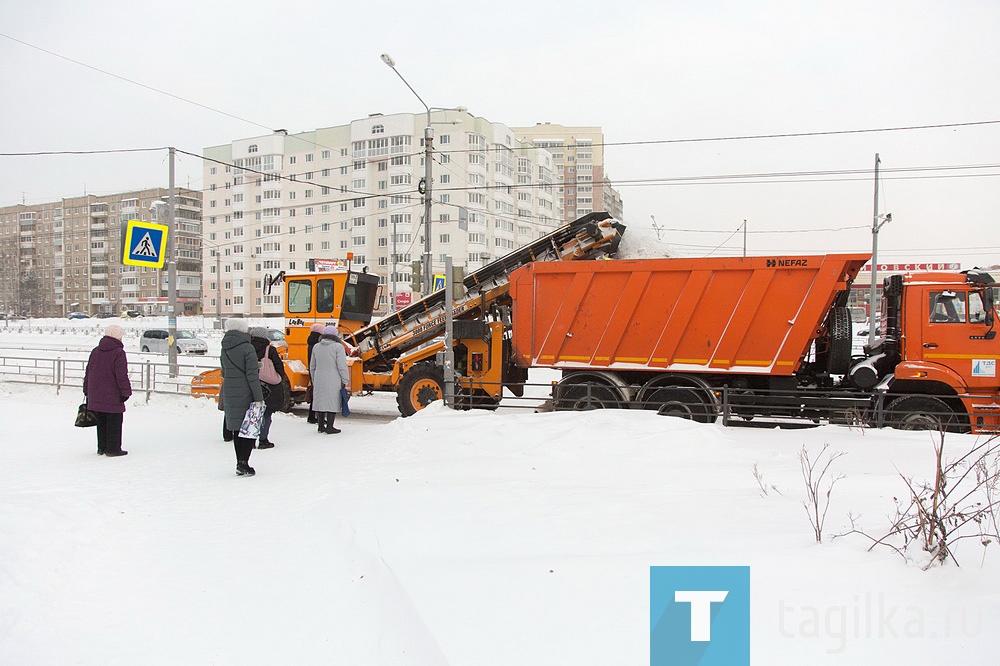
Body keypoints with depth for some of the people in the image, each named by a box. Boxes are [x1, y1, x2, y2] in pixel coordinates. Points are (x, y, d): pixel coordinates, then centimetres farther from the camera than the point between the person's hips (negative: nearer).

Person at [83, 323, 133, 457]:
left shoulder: (95, 351, 12)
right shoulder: (118, 353, -12)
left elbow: (88, 372, 17)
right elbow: (122, 375, -16)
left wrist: (87, 391, 23)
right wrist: (126, 392, -11)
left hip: (96, 395, 7)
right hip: (112, 396, -7)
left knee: (101, 421, 17)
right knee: (114, 422, 1)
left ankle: (101, 447, 23)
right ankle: (113, 449, 2)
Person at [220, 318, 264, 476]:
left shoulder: (225, 350, 9)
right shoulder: (247, 348, -13)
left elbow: (224, 373, 16)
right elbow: (252, 375, -16)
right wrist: (259, 397, -13)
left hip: (229, 394, 7)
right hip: (245, 395, -7)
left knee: (237, 429, 13)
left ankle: (240, 463, 18)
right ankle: (243, 463, -7)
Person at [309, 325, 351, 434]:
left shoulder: (316, 347, 9)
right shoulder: (338, 347, -9)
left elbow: (312, 367, 16)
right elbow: (342, 367, -12)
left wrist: (314, 381, 25)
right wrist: (345, 382, -4)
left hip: (319, 380, 6)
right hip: (333, 381, -5)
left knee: (320, 401, 12)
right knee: (332, 402, 0)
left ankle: (321, 426, 18)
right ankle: (329, 427, 0)